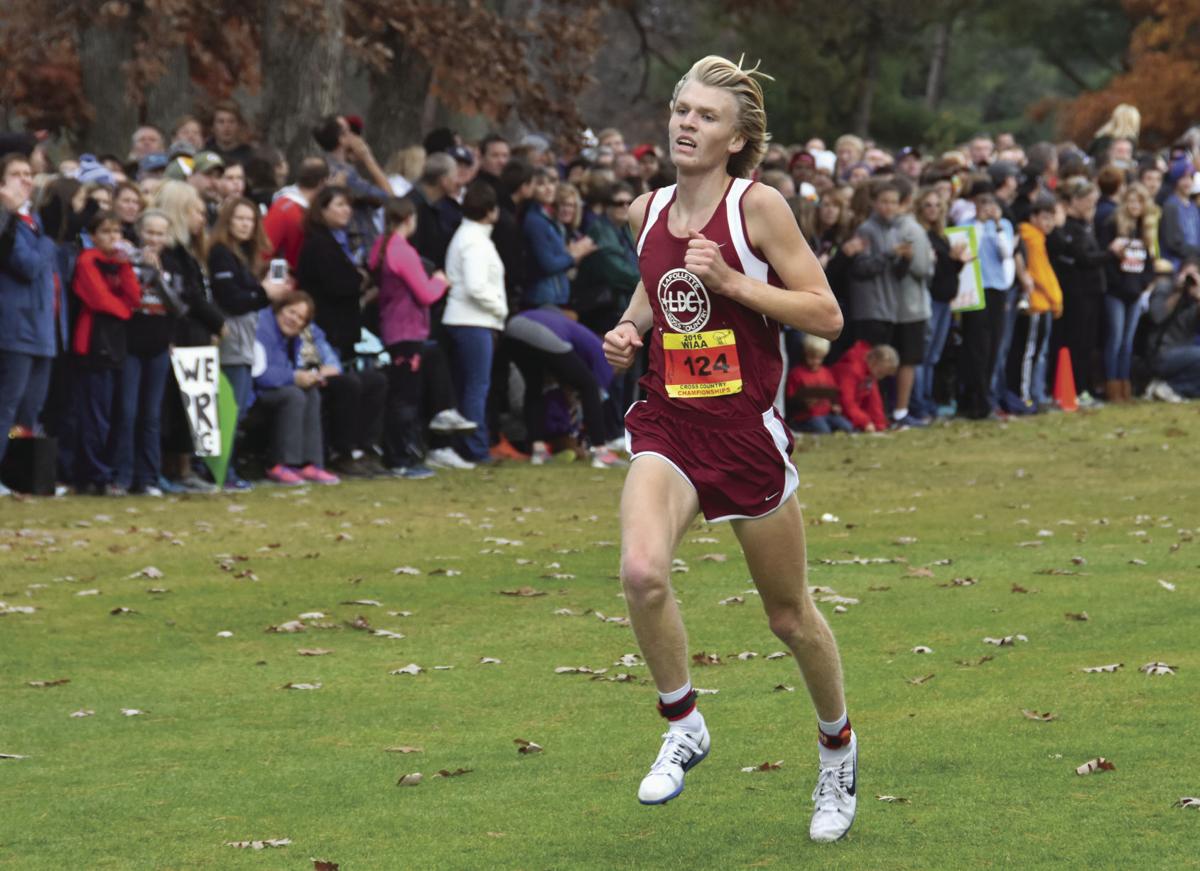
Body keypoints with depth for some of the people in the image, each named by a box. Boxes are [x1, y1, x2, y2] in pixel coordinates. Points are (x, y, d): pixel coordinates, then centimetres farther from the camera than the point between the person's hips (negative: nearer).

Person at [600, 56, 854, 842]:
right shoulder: (648, 211, 5)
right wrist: (630, 328, 5)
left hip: (748, 430, -3)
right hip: (669, 424, 3)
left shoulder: (758, 206, -10)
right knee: (642, 570, -26)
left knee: (790, 616, 10)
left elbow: (826, 314, -11)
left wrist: (731, 281, -20)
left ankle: (838, 747, 37)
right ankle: (683, 726, -3)